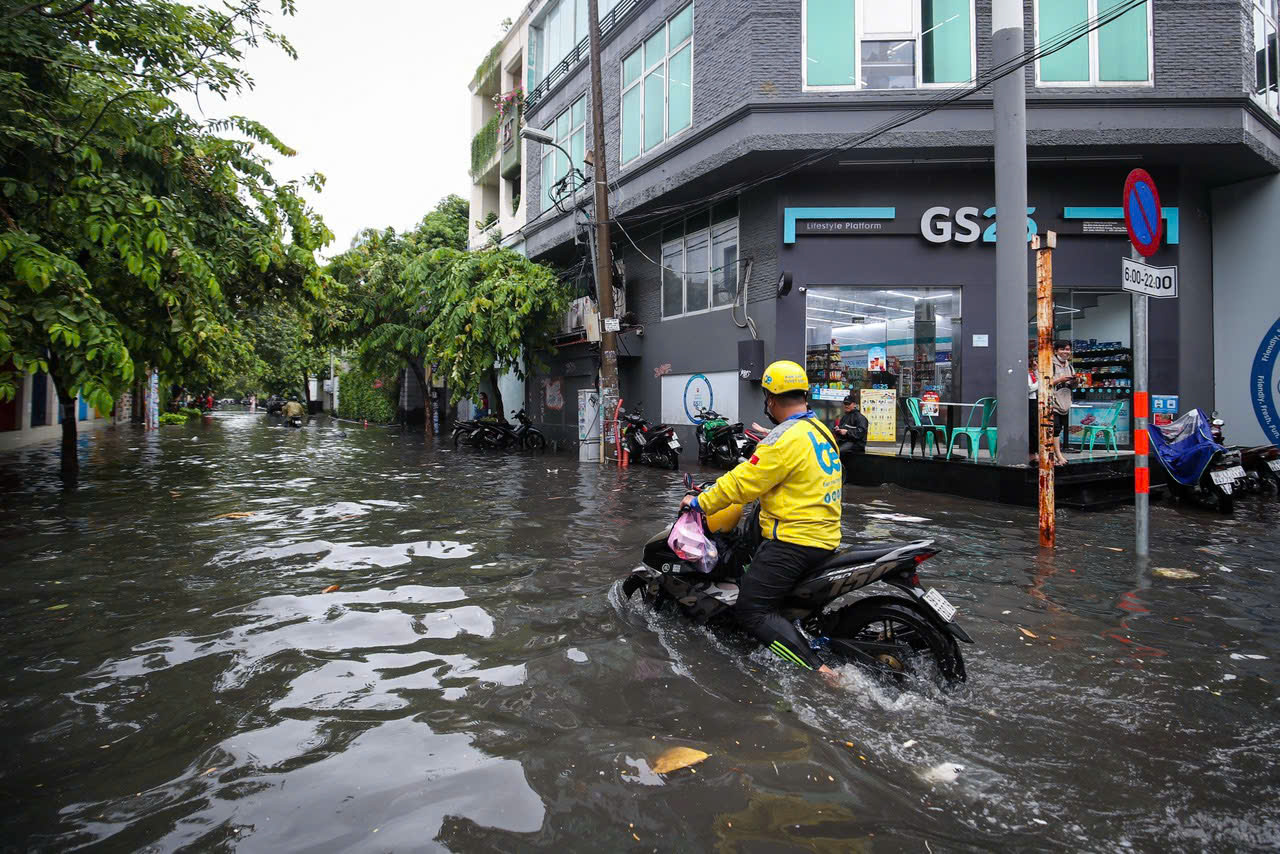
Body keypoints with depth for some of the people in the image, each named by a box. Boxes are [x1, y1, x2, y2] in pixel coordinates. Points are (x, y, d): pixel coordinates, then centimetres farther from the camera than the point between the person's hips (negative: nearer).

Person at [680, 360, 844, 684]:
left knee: (751, 610, -9)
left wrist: (700, 502, -4)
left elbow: (743, 483, -15)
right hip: (825, 534, 10)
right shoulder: (821, 430, 12)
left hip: (794, 540, -10)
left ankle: (819, 672, -17)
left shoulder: (785, 438, -17)